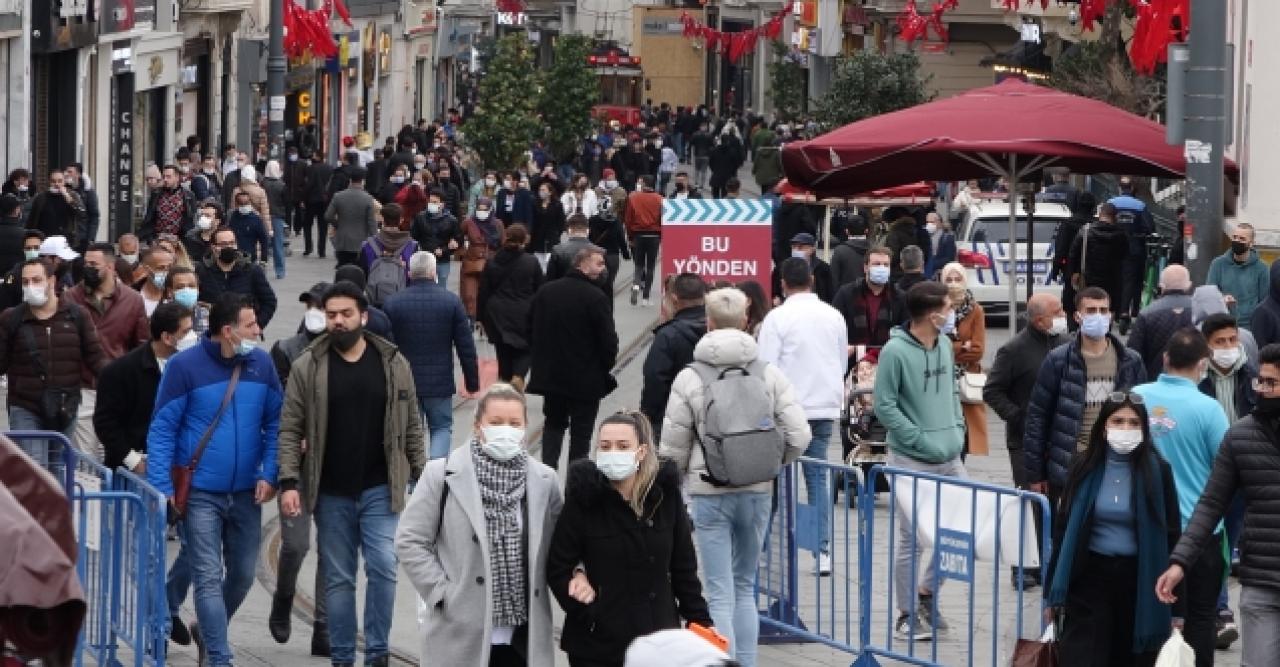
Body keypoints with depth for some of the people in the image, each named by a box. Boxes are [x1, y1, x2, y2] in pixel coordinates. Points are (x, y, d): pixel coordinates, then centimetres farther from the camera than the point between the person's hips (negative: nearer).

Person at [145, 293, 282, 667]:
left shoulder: (261, 364, 1)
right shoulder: (185, 367, -10)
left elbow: (275, 423, 8)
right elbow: (162, 430, -7)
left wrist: (269, 474, -4)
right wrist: (161, 488, -14)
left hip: (246, 494, 4)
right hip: (199, 494, -4)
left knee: (243, 575, 14)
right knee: (209, 578, -5)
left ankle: (207, 632, 38)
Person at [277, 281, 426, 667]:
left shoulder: (393, 363, 1)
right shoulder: (307, 367, -2)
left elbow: (411, 426, 7)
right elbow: (290, 430, -2)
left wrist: (421, 476, 4)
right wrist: (289, 482, -10)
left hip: (380, 489, 0)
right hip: (331, 493, 0)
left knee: (383, 567, -11)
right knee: (338, 578, 7)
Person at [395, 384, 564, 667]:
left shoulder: (544, 481, 7)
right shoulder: (443, 475, -3)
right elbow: (409, 541, -2)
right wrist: (441, 593, -7)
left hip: (523, 639, 3)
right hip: (462, 636, -3)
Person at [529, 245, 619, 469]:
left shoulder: (545, 291, 2)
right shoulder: (595, 297, -17)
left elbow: (531, 330, 9)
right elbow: (608, 340, -17)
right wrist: (605, 366, 1)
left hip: (550, 373, 5)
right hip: (586, 379, -5)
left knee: (554, 422, 19)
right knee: (581, 429, 7)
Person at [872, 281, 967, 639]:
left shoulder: (945, 346, 8)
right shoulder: (895, 351, -14)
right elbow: (884, 406, -13)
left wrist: (957, 429, 6)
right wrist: (922, 440, -15)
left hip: (950, 457, 7)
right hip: (912, 461, -7)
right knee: (913, 538, -1)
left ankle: (926, 592, 27)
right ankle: (907, 615, 11)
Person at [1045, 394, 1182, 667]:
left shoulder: (1157, 471, -4)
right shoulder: (1085, 467, 0)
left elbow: (1171, 536, -2)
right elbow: (1063, 529, 6)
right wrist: (1055, 592, 5)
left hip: (1138, 581, -1)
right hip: (1090, 576, 1)